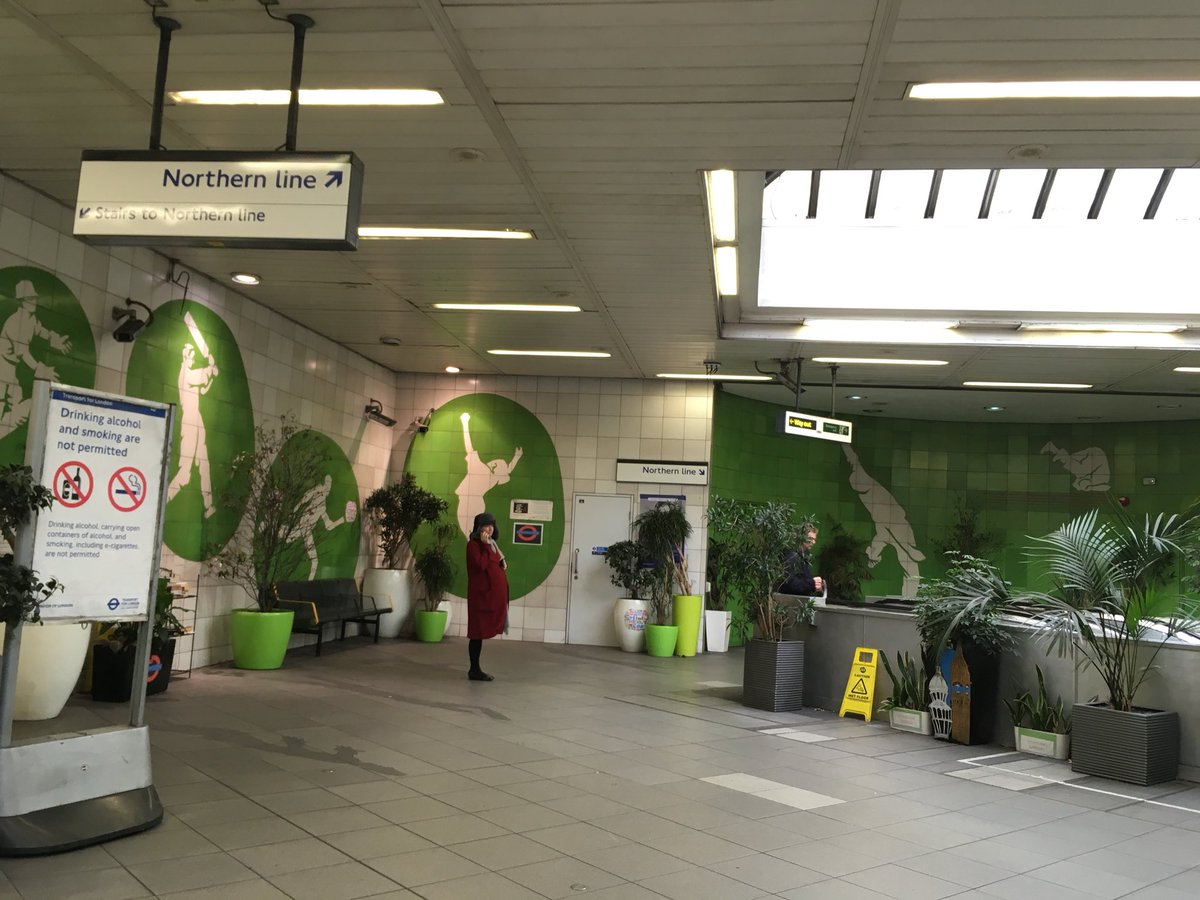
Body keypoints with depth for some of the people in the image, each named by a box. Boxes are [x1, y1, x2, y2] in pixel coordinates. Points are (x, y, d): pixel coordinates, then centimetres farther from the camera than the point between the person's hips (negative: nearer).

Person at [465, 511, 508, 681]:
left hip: (493, 593, 8)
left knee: (480, 632, 11)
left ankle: (475, 669, 16)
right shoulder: (473, 544, -9)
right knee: (478, 631, -4)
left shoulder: (491, 544, 15)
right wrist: (486, 545, -19)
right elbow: (481, 565, -21)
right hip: (481, 593, -8)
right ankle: (474, 670, 2)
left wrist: (502, 562, 5)